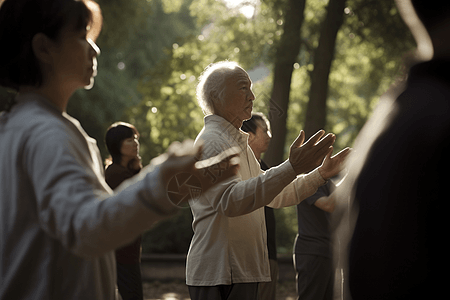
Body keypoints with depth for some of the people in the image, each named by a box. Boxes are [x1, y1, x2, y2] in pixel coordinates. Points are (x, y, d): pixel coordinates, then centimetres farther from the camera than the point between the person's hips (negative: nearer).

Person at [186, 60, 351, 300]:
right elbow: (231, 199, -30)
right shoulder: (211, 142, -13)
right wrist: (292, 168, -36)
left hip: (242, 271, 10)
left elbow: (271, 195, 28)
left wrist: (320, 174, 20)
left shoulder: (238, 143, 22)